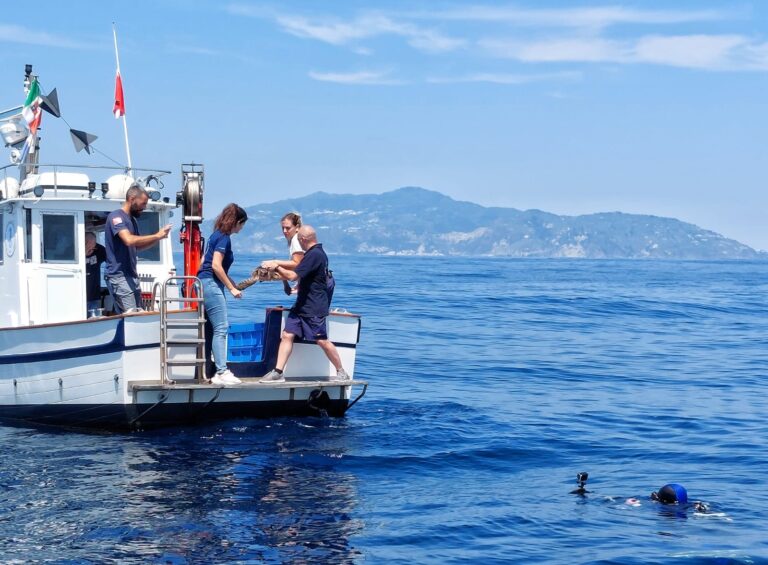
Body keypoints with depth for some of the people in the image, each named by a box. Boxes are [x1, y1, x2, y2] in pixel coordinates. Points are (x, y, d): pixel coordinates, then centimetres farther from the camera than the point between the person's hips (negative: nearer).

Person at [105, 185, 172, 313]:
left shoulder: (132, 220, 18)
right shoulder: (116, 216, -9)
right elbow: (129, 240, -24)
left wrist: (159, 237, 10)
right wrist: (156, 235, -16)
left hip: (132, 275, 9)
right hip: (119, 276, -9)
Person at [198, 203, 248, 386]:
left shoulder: (217, 235, 17)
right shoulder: (224, 237, -11)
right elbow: (216, 266, -19)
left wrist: (232, 285, 19)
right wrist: (231, 288, -13)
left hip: (206, 283, 10)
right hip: (211, 284, -10)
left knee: (210, 329, 11)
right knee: (221, 328, -12)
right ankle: (221, 372, -16)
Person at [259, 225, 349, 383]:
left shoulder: (314, 255, -20)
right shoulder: (317, 253, 14)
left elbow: (293, 276, -22)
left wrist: (277, 268, -9)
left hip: (314, 309, -10)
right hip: (301, 305, 10)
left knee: (322, 341, -2)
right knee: (287, 335, 0)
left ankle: (341, 373, 11)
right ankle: (278, 372, -4)